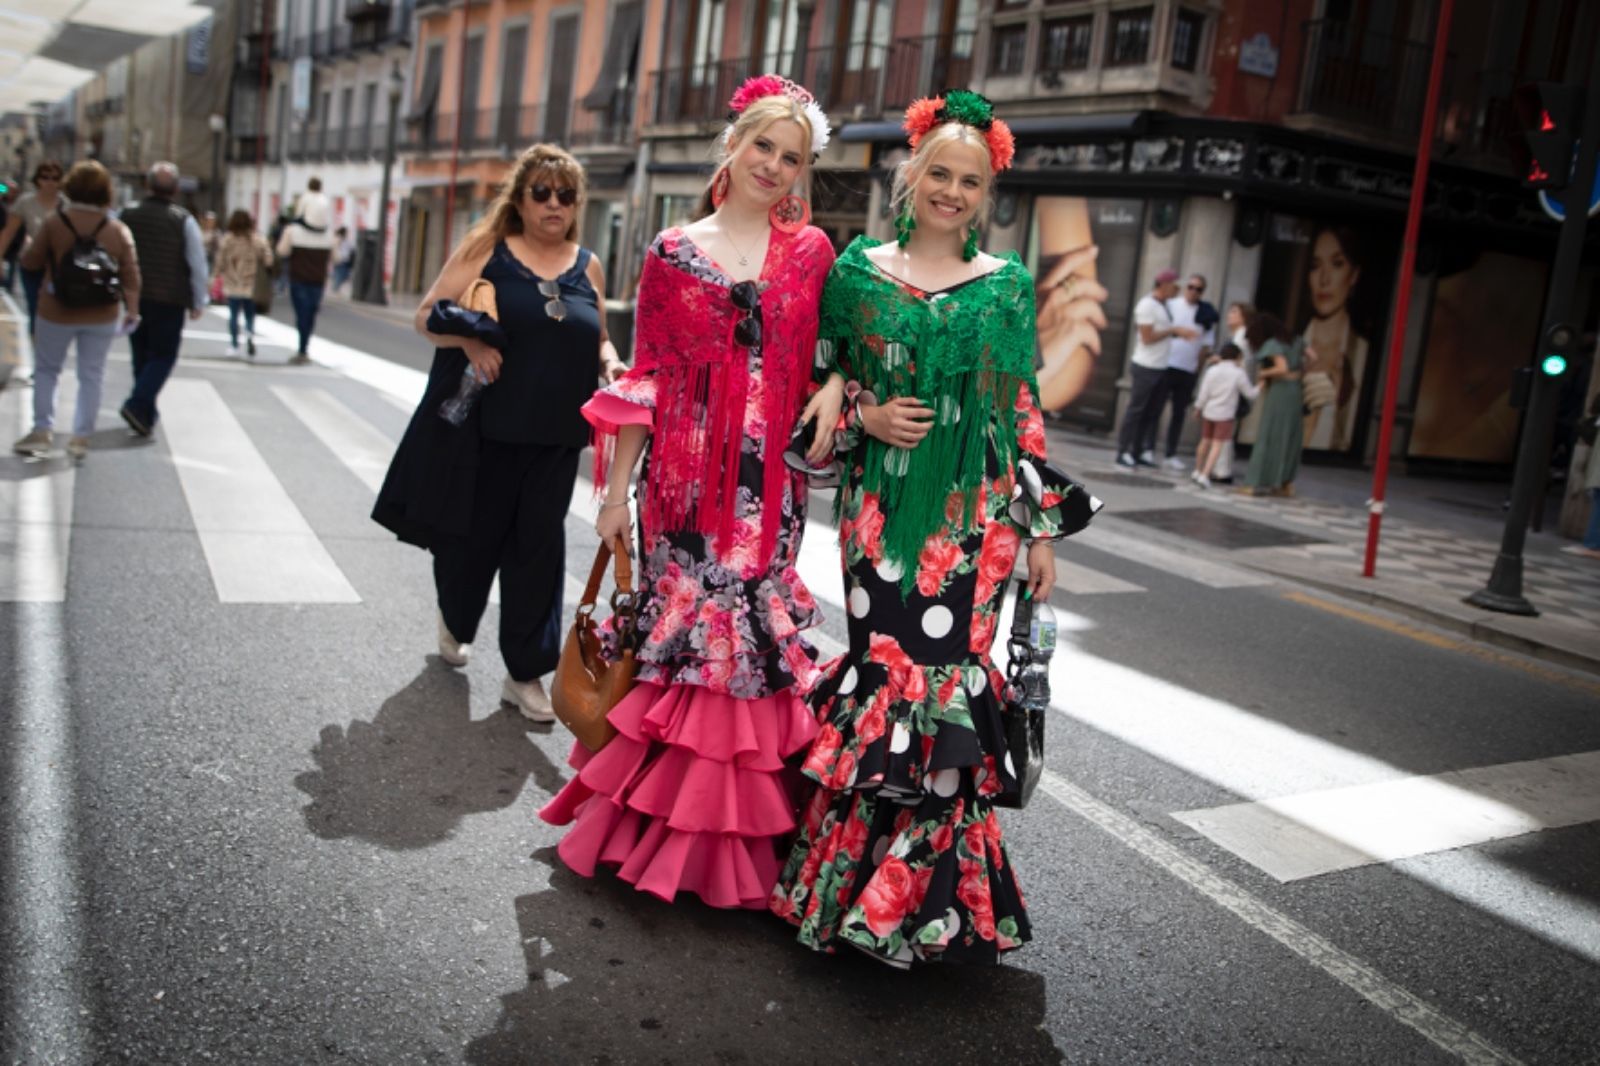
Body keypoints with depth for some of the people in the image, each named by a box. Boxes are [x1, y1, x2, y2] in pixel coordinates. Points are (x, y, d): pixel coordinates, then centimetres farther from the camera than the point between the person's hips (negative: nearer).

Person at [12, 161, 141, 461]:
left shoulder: (54, 223, -10)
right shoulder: (119, 230, -5)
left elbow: (30, 262, 0)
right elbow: (130, 276, -3)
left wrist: (28, 246, 21)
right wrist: (132, 310, 8)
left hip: (56, 312, -1)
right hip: (102, 315, 1)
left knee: (46, 369, 15)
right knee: (91, 375, 9)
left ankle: (42, 431, 10)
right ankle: (81, 436, 9)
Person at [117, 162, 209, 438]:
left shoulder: (128, 215, 2)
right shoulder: (184, 221, -10)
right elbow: (198, 264, -8)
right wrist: (199, 302, 1)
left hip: (134, 298, 4)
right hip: (169, 301, -4)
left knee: (141, 354, 16)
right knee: (163, 355, 3)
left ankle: (146, 413, 22)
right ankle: (138, 404, -16)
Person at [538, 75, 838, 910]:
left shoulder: (811, 251, 9)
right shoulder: (675, 251, 5)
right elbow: (644, 378, 4)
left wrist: (833, 388, -6)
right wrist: (616, 490, 1)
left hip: (769, 481, 1)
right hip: (685, 473, -1)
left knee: (755, 639, 1)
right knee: (678, 630, 2)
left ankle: (730, 837, 17)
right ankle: (653, 820, 19)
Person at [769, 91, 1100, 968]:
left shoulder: (1007, 285, 7)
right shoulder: (860, 269, 7)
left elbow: (1024, 412, 7)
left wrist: (1043, 529, 4)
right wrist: (864, 415, -8)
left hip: (974, 515, 0)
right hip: (880, 507, 0)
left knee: (944, 679, -5)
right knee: (884, 671, -2)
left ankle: (924, 889, 12)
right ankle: (857, 871, 17)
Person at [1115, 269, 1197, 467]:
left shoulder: (1163, 304, 15)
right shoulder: (1147, 305, -13)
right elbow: (1147, 338, -17)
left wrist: (1180, 333, 3)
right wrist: (1173, 330, -14)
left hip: (1160, 367, 9)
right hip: (1147, 367, -9)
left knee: (1152, 413, 8)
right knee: (1136, 410, -4)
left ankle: (1138, 453, 12)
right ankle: (1123, 452, 2)